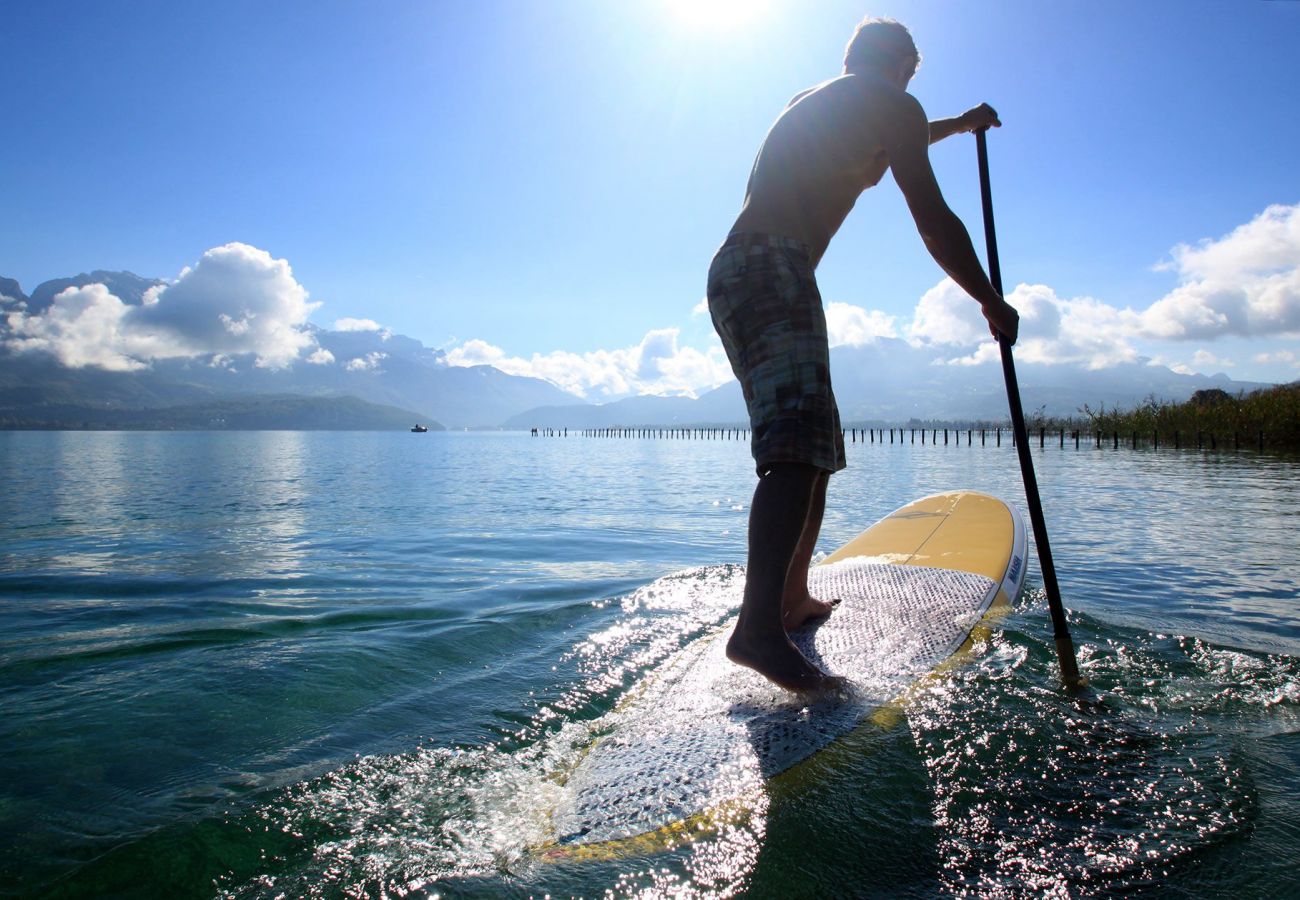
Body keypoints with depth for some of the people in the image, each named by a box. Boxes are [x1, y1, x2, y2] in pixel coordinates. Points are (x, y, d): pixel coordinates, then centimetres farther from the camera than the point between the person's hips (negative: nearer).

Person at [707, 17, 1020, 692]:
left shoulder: (812, 100, 32)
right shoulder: (891, 104, 6)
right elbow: (934, 225, 2)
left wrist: (957, 125, 67)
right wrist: (993, 304, 13)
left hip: (734, 273, 9)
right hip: (772, 268, -9)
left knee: (816, 444, 15)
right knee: (797, 440, -26)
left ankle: (792, 598, 22)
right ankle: (759, 626, -40)